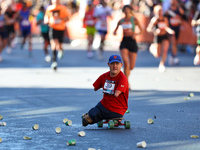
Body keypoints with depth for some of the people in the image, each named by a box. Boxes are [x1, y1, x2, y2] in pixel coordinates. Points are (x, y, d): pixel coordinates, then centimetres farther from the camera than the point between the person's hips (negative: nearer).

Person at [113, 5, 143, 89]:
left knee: (131, 66, 0)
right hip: (124, 42, 1)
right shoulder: (121, 21, 9)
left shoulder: (134, 19, 1)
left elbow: (141, 30, 3)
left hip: (132, 41, -1)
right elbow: (116, 29, 22)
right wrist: (115, 32, -2)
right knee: (126, 62, -22)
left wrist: (136, 34, -17)